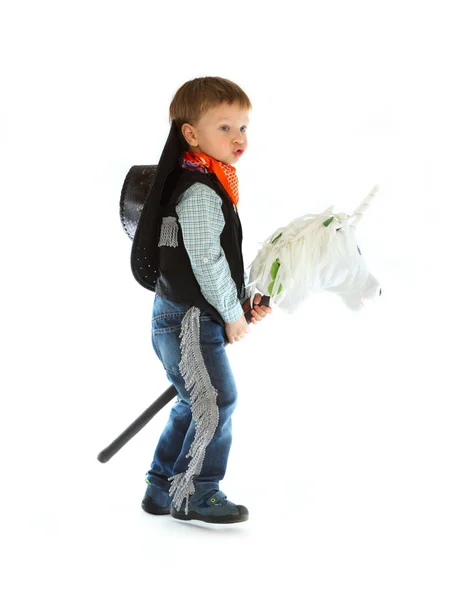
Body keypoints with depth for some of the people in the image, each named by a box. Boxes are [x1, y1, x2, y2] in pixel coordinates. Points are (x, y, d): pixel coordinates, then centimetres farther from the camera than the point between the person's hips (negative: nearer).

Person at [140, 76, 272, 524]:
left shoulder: (213, 184, 14)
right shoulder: (198, 192, -20)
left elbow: (228, 256, 21)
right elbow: (206, 261, -23)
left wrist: (245, 299, 12)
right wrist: (232, 313, -14)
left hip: (179, 318, 11)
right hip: (190, 318, -11)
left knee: (194, 406, 18)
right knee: (216, 402, -6)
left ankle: (162, 488, 27)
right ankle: (193, 494, 5)